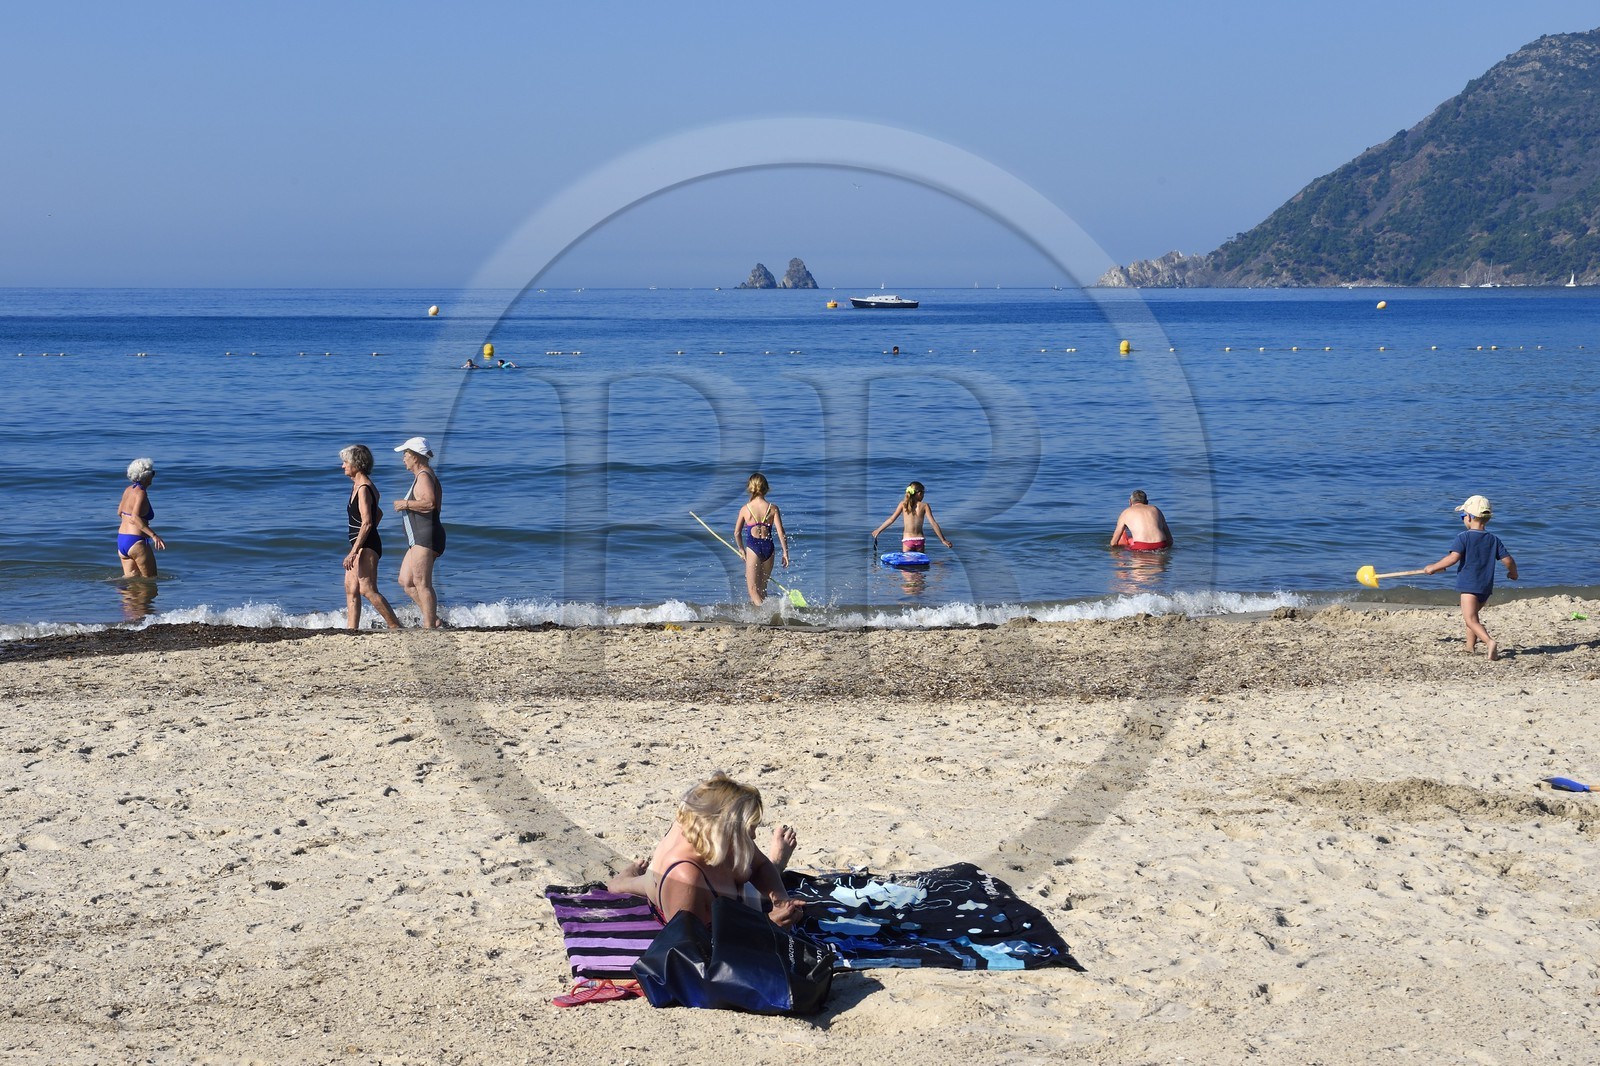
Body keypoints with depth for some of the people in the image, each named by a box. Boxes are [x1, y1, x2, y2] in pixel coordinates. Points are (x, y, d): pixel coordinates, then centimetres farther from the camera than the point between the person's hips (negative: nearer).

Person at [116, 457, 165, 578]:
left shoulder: (128, 490, 9)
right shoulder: (141, 493, -16)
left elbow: (119, 512, 22)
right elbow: (135, 517, -27)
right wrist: (154, 535, -32)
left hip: (121, 540, 9)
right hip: (136, 541, -9)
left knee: (130, 578, 13)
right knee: (150, 579, 3)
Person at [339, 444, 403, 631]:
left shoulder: (363, 489, -15)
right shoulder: (358, 486, 16)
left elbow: (367, 523, -22)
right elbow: (378, 513, 28)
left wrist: (353, 552, -25)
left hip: (366, 546, -10)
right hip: (363, 545, 10)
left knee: (367, 589, -11)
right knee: (351, 589, 6)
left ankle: (396, 628, -9)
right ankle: (352, 629, 6)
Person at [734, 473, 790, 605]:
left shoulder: (745, 509, -2)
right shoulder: (773, 508, -1)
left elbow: (737, 533, 6)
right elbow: (780, 532, -5)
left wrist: (741, 549, 22)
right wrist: (785, 552, 3)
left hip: (753, 547, -3)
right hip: (768, 547, 3)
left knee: (753, 589, -2)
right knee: (762, 588, 20)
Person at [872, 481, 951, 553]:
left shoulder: (903, 504, 1)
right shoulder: (924, 506, 1)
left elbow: (892, 519, 1)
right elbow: (933, 523, -1)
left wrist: (878, 530, 12)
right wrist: (943, 540, 4)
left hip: (907, 540, -1)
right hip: (920, 540, 1)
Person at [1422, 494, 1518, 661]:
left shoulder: (1463, 537, -6)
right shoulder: (1494, 540, 9)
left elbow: (1453, 558, -18)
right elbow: (1508, 560, 6)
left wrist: (1433, 567, -7)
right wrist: (1512, 572, 27)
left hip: (1468, 585, -6)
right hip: (1486, 586, 6)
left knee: (1470, 619, -11)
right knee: (1472, 615, 26)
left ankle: (1489, 641, -33)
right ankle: (1470, 646, 29)